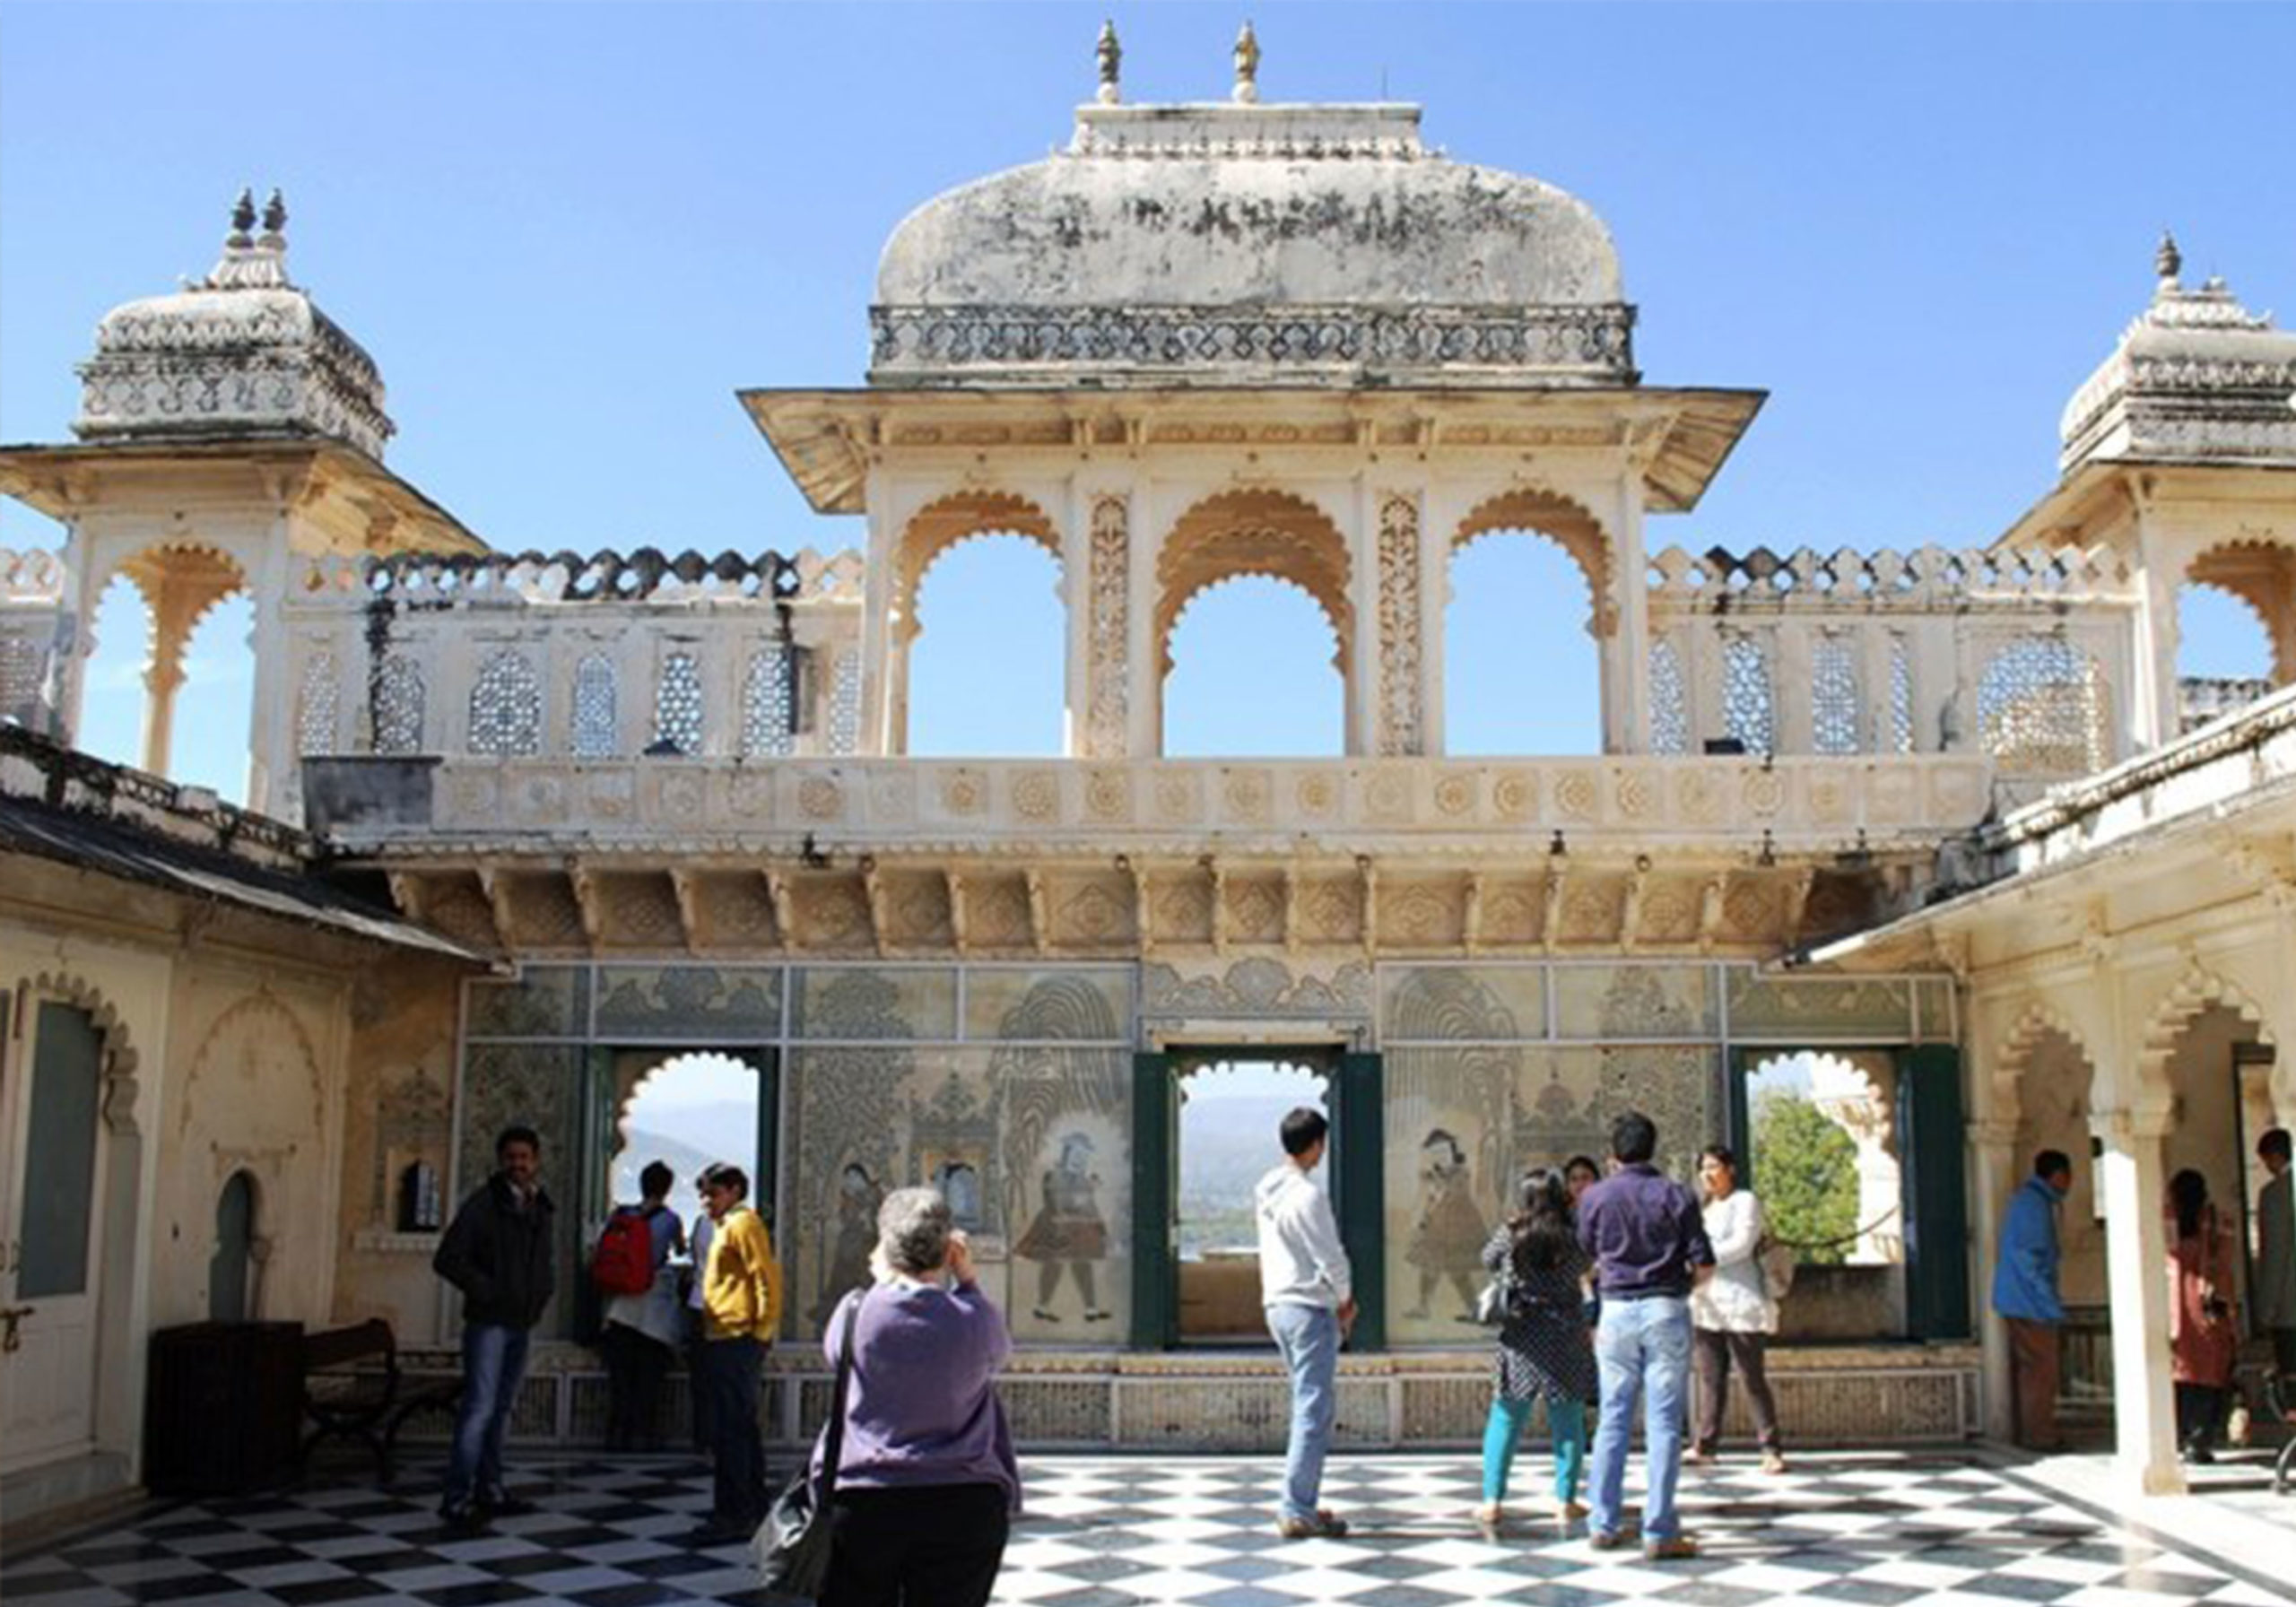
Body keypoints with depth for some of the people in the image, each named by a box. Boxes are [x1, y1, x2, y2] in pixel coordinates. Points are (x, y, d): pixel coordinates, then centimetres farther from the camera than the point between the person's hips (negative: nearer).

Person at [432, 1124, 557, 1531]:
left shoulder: (539, 1208, 11)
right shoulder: (484, 1203, -10)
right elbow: (447, 1260, -14)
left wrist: (542, 1292, 9)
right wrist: (487, 1291, -15)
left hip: (521, 1323, 7)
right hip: (488, 1322, -7)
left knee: (501, 1409, 13)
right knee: (480, 1408, -12)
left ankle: (490, 1491, 21)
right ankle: (457, 1499, -10)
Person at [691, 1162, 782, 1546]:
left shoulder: (743, 1223, -9)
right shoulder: (726, 1226, 20)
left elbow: (767, 1277, -17)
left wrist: (763, 1331, -17)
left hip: (735, 1340, -10)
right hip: (723, 1339, 10)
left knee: (729, 1429, -9)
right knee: (741, 1427, 15)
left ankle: (733, 1515, -7)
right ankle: (753, 1509, 23)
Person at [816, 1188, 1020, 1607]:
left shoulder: (857, 1312, -5)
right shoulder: (974, 1320, -6)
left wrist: (883, 1282, 19)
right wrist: (968, 1279, 9)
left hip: (859, 1504, 0)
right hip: (964, 1507, 0)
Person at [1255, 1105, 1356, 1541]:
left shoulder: (1267, 1191, 10)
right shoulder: (1306, 1195, -17)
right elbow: (1331, 1258, -16)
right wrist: (1347, 1299, 4)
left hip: (1278, 1304, 9)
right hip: (1309, 1308, -9)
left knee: (1317, 1405, 17)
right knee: (1313, 1411, -5)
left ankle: (1302, 1502, 19)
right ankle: (1297, 1512, -5)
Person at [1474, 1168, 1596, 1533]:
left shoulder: (1509, 1235, -6)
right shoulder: (1573, 1239, -6)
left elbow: (1488, 1260, 13)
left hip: (1520, 1340, 0)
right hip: (1567, 1340, 0)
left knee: (1505, 1420, 7)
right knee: (1568, 1423, 10)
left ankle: (1492, 1500, 4)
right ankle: (1565, 1499, 14)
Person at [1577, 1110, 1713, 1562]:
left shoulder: (1594, 1197, 2)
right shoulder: (1674, 1195, -4)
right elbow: (1703, 1264, -5)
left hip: (1616, 1311, 2)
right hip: (1665, 1310, -2)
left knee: (1612, 1420, 10)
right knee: (1663, 1423, -1)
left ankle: (1604, 1524, 14)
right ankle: (1659, 1533, -1)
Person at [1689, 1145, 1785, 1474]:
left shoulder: (1745, 1201, 1)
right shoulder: (1705, 1208, 22)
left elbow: (1741, 1244, -11)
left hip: (1740, 1302, -6)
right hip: (1706, 1302, 6)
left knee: (1753, 1376, -5)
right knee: (1710, 1376, 5)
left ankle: (1770, 1449, -2)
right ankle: (1705, 1444, 7)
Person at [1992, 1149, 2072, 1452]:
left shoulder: (2024, 1199, 16)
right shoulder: (2035, 1204, -15)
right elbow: (2030, 1258, -21)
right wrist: (2051, 1303, -18)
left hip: (2015, 1301, 10)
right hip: (2031, 1302, -10)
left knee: (2024, 1369, 12)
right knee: (2041, 1370, -6)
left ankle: (2027, 1431, 17)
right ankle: (2039, 1435, -4)